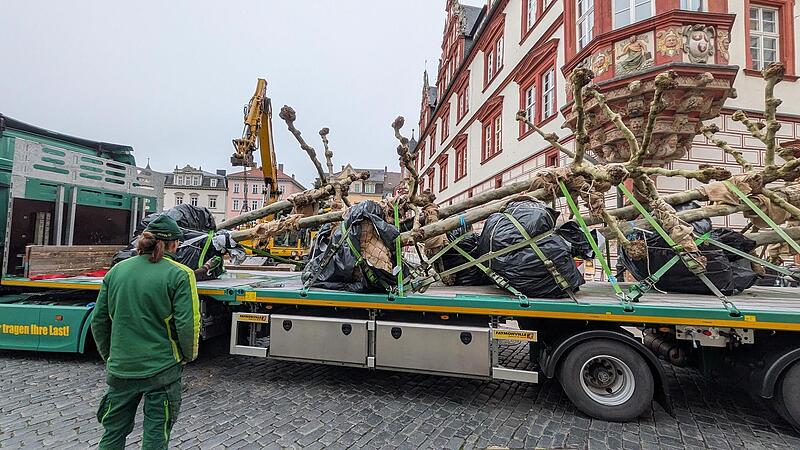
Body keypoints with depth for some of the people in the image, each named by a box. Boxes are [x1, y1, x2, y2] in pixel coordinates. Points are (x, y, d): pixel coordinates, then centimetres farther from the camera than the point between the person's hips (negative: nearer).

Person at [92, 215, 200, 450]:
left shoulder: (117, 270, 2)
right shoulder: (179, 274, -14)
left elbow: (99, 320, 7)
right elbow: (187, 323, -17)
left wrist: (108, 355, 20)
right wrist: (188, 355, 0)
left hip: (121, 367, 5)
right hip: (162, 367, -4)